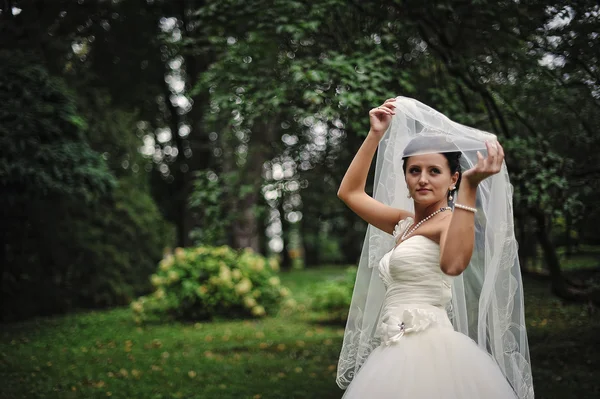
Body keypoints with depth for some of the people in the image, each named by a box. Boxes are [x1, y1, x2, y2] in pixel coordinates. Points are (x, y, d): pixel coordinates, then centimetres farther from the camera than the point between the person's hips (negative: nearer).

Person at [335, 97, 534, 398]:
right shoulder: (405, 223, 17)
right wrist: (375, 135, 20)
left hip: (428, 349, -8)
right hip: (396, 353, 8)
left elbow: (453, 264, -31)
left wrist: (470, 186, -35)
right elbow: (350, 192, 23)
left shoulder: (453, 219, -7)